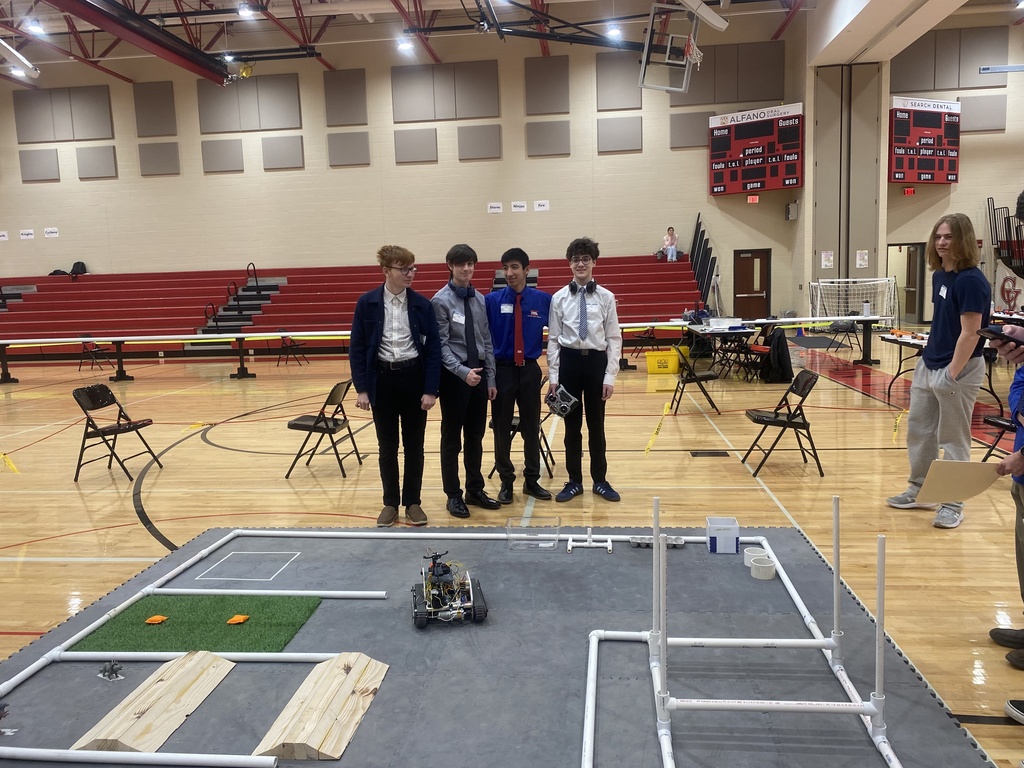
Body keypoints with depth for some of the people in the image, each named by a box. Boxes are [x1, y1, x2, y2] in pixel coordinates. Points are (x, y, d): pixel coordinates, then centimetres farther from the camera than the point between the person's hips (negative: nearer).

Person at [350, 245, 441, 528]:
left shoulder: (422, 304, -2)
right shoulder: (367, 303, -3)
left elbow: (433, 347, -2)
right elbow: (357, 347, -1)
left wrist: (431, 389, -8)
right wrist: (361, 388, -7)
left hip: (413, 377, 0)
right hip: (382, 378, 0)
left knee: (414, 445, 9)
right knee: (387, 446, 10)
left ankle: (412, 501, 23)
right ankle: (390, 502, 24)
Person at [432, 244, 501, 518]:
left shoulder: (480, 300, 8)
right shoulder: (441, 300, -8)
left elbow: (486, 341, 10)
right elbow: (441, 344, -13)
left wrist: (490, 377, 7)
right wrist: (462, 371, -24)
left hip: (479, 373, 5)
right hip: (454, 375, -5)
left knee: (476, 436, 14)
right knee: (452, 437, 7)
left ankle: (475, 489, 28)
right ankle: (454, 495, 19)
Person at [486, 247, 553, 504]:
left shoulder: (543, 300, -1)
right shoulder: (492, 300, -4)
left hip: (530, 370, 1)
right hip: (502, 370, -1)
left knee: (531, 426, 10)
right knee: (502, 427, 7)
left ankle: (532, 480, 24)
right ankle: (506, 482, 21)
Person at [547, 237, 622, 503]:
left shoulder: (606, 297, -2)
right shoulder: (559, 298, 1)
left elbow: (614, 339, -1)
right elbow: (553, 339, 2)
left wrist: (610, 376, -6)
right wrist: (553, 376, -2)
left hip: (596, 361, -1)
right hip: (569, 361, 1)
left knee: (596, 425, 12)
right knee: (572, 425, 11)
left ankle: (600, 480, 27)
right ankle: (574, 481, 25)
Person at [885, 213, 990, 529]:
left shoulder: (971, 281, -17)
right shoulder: (939, 275, 9)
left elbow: (970, 333, -20)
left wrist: (952, 374, -23)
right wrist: (929, 357, 15)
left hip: (958, 369, -9)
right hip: (928, 365, 9)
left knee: (953, 439, 1)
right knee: (918, 430, 16)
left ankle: (953, 504, 14)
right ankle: (919, 490, 30)